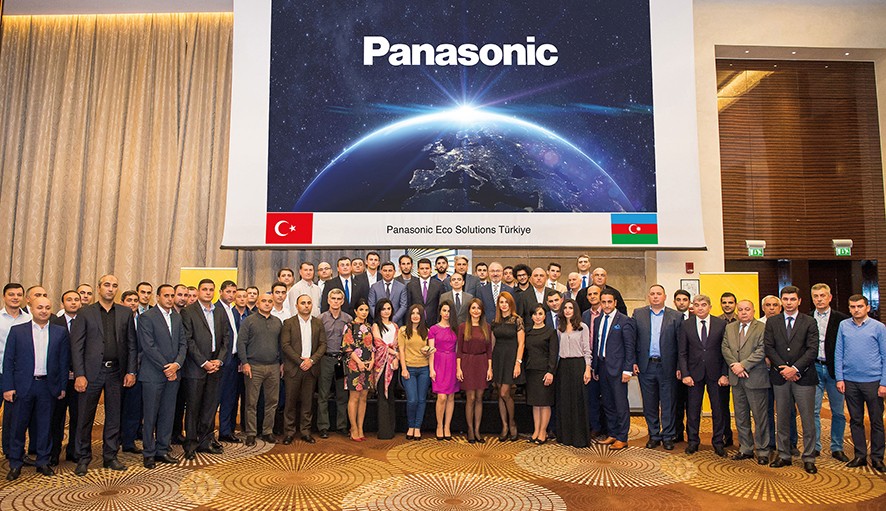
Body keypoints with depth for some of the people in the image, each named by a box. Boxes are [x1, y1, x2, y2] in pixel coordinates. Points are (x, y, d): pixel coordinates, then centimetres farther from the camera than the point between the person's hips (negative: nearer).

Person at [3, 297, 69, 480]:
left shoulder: (61, 332, 5)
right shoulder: (17, 331, 3)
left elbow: (64, 361, 5)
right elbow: (8, 360, 2)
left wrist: (62, 387, 2)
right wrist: (8, 387, -5)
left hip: (48, 386, 1)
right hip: (23, 386, 0)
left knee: (45, 426, 8)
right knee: (19, 425, 6)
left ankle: (43, 462, 20)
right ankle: (15, 464, 21)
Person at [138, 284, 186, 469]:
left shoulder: (177, 317, 12)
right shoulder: (147, 317, -7)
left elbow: (182, 343, 10)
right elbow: (148, 346, -13)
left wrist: (177, 364, -7)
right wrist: (166, 368, -13)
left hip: (173, 373, 5)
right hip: (153, 374, -5)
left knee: (168, 414, 10)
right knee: (150, 415, 4)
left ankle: (162, 450, 20)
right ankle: (149, 453, 15)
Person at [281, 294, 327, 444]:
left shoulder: (318, 323, 9)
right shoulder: (288, 323, 1)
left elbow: (323, 344, 4)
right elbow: (285, 345, -7)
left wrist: (311, 360, -10)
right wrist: (300, 360, -13)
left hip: (311, 368, 2)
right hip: (293, 368, -2)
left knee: (307, 401, 7)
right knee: (290, 401, 3)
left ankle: (305, 431, 17)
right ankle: (290, 432, 15)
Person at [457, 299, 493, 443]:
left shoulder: (486, 327, 6)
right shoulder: (463, 327, 0)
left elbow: (489, 349, 7)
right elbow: (459, 349, 0)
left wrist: (490, 368, 1)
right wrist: (458, 368, -6)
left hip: (482, 364, 2)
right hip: (467, 363, -2)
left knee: (479, 398, 6)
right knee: (470, 398, 0)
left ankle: (477, 430, 15)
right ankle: (470, 430, 13)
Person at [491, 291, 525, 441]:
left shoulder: (517, 320, -5)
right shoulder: (495, 322, 9)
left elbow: (521, 343, -8)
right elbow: (492, 343, 12)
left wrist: (518, 363, -14)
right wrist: (490, 364, 8)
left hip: (511, 358, -5)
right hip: (497, 358, 5)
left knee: (505, 393, -8)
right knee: (500, 394, 6)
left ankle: (512, 423, 14)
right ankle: (504, 426, 15)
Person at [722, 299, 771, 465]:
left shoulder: (762, 328, -5)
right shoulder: (729, 328, 12)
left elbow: (761, 351, -13)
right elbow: (725, 348, 5)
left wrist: (743, 365, -16)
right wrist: (734, 365, -10)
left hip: (755, 378, -5)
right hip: (736, 378, 5)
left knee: (760, 417, 3)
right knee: (741, 417, 12)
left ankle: (762, 451, 16)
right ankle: (746, 448, 23)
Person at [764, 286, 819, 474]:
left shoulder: (809, 323, 2)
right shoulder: (772, 322, 7)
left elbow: (812, 350, -6)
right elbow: (769, 347, 1)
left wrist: (795, 368, -15)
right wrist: (783, 368, -10)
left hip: (803, 377, -2)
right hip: (780, 376, 2)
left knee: (808, 419, 2)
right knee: (782, 418, 9)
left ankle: (808, 458, 13)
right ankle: (784, 455, 18)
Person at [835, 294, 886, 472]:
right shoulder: (844, 326, 4)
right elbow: (838, 353, 6)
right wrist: (839, 378, 1)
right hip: (850, 381, 2)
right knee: (855, 421, 11)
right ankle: (860, 455, 21)